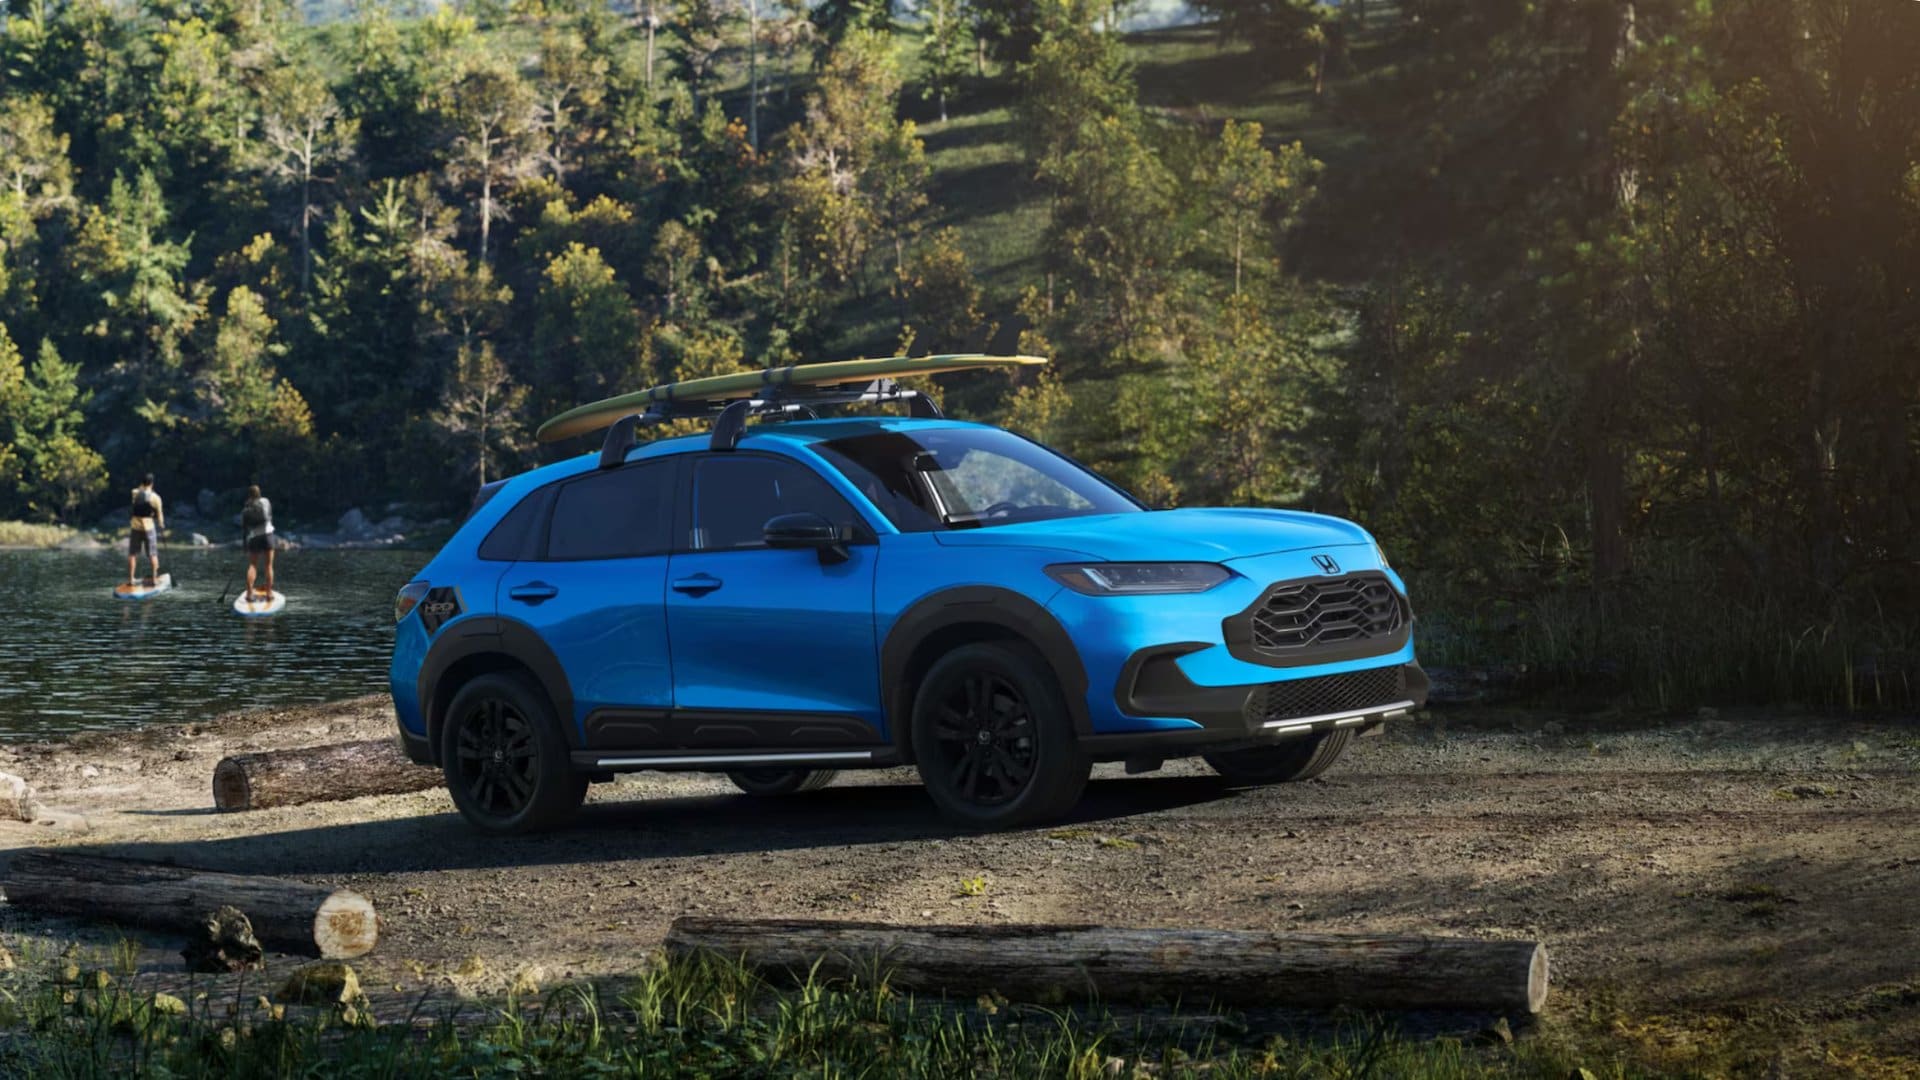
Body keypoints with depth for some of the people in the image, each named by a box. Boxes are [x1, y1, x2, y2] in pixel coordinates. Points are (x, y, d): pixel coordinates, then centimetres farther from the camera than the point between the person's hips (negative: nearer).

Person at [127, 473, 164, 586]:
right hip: (149, 527, -2)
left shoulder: (135, 493, -4)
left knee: (132, 554, 11)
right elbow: (159, 514, -1)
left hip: (135, 527, 2)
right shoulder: (155, 497, -10)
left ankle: (131, 578, 12)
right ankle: (154, 578, 8)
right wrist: (161, 524, 15)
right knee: (152, 554, 6)